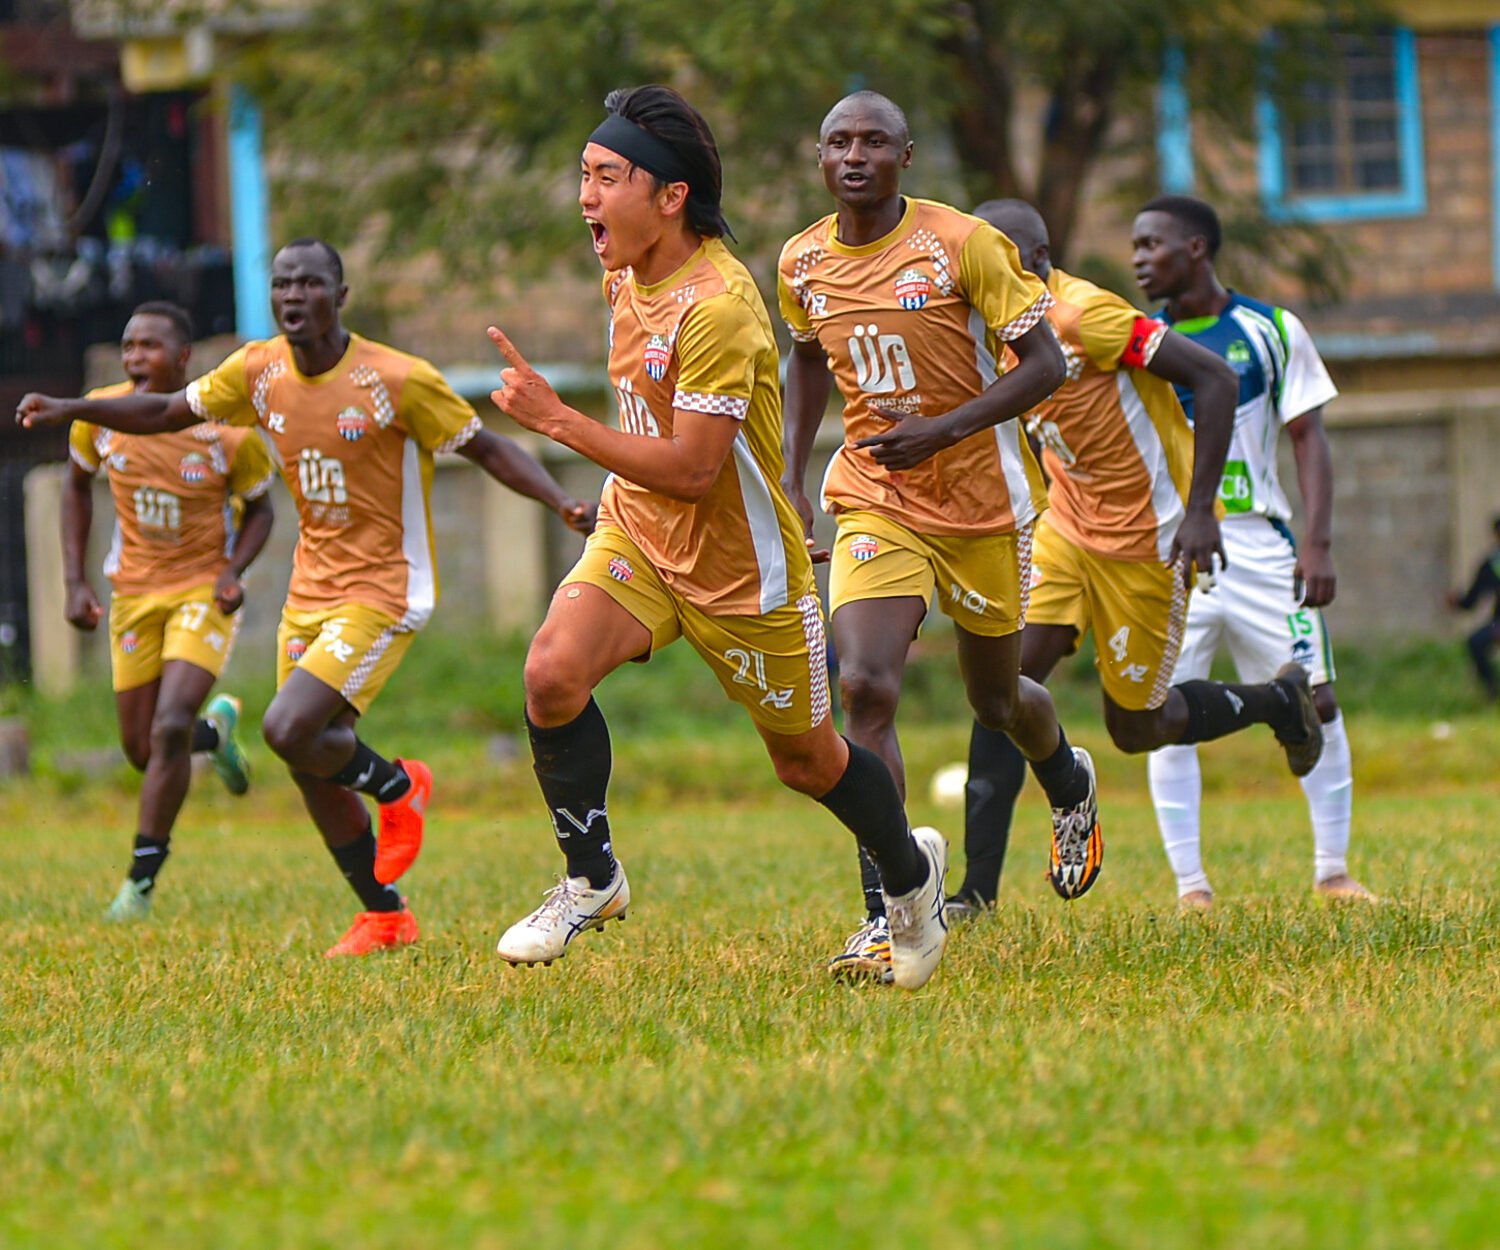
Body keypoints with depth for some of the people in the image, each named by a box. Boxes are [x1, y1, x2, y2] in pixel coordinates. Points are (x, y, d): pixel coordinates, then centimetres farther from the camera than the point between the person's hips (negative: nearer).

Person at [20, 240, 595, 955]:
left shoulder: (398, 380, -16)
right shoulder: (258, 372, 0)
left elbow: (486, 449, -9)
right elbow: (167, 413, 12)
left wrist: (562, 504, -23)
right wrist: (70, 409, 1)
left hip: (381, 594, -6)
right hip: (308, 593, 7)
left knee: (287, 730, -21)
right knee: (311, 768, 7)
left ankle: (397, 785, 9)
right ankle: (385, 917, 23)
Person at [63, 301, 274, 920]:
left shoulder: (228, 432, -16)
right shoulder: (100, 415, -9)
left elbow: (258, 508, 2)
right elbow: (77, 484, 11)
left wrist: (235, 570, -17)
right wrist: (75, 581, 3)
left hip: (205, 590, -4)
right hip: (133, 593, 4)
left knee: (169, 730, -21)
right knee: (141, 748, 6)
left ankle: (142, 879, -8)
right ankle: (216, 729, 43)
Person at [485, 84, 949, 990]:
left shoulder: (716, 306, -27)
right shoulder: (627, 276, 0)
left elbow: (690, 468, -30)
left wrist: (559, 421, -30)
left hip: (739, 563, -6)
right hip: (637, 533, 6)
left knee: (807, 759, 11)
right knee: (553, 672, -21)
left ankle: (912, 872, 40)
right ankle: (591, 881, -5)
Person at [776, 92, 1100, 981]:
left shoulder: (964, 246, -14)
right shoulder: (803, 265, 0)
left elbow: (1046, 365, -13)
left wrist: (942, 429, -25)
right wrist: (793, 481, 15)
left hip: (983, 499, -2)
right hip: (875, 501, 2)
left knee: (996, 698, 14)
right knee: (866, 686, -19)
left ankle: (1070, 784, 52)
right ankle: (885, 918, -18)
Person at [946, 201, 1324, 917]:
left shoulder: (1085, 314, -22)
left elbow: (1214, 380, -24)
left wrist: (1198, 510, -26)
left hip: (1147, 537, -7)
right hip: (1067, 527, 7)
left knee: (1137, 727, 3)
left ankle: (1279, 701, 31)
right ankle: (979, 889, -9)